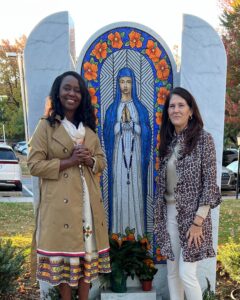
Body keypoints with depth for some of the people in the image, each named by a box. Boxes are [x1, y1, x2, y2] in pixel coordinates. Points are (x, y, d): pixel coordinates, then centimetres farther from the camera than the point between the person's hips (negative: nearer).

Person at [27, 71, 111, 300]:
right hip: (60, 203, -4)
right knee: (63, 251, 1)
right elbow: (34, 165, -7)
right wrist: (69, 161, -16)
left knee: (87, 251, 9)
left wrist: (89, 160, -8)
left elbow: (101, 162, 16)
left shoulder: (88, 128, 14)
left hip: (88, 202, 5)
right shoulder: (46, 126, -2)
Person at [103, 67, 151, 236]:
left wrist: (131, 124, -12)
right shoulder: (113, 108, 7)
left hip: (136, 155, 0)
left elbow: (145, 133, 2)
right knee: (119, 190, 0)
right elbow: (108, 134, 2)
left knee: (136, 190, 1)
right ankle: (118, 232, 9)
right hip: (118, 155, 0)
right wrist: (121, 123, -12)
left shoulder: (140, 108, 7)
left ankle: (137, 231, 10)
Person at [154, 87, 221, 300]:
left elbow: (210, 183, -12)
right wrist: (159, 216, 8)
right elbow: (163, 182, 11)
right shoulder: (168, 141, 8)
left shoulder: (203, 139, -9)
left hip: (192, 214, -5)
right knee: (172, 272, 11)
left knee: (187, 274, -4)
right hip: (169, 213, 6)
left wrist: (198, 222, -16)